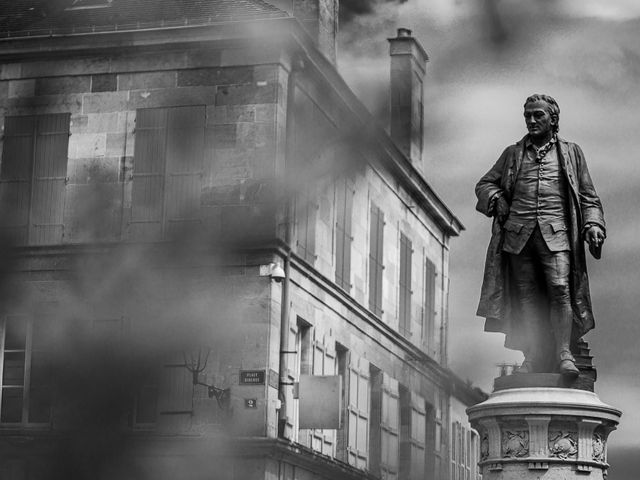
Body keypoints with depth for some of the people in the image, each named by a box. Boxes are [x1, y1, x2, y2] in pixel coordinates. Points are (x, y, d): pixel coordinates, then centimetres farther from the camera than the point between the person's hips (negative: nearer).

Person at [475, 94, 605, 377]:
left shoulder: (570, 152, 18)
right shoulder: (513, 154, 22)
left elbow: (588, 196, 16)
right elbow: (484, 184, 25)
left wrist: (593, 225, -2)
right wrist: (495, 198, 3)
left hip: (555, 232, -2)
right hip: (518, 233, 2)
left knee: (560, 288, -19)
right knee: (526, 298, -4)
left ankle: (564, 354, -23)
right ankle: (533, 359, -4)